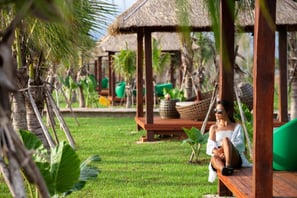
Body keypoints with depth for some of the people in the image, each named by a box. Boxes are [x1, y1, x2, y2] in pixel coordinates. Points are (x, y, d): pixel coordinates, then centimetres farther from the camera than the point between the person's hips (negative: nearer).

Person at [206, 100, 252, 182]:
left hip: (234, 159, -1)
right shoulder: (213, 128, 23)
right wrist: (215, 151, -18)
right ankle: (223, 169, -70)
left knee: (226, 139, -32)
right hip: (220, 158, 2)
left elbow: (240, 144, 1)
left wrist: (224, 148, -19)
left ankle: (228, 165, -52)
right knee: (214, 157, -38)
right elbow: (210, 145, 8)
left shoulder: (237, 127, 17)